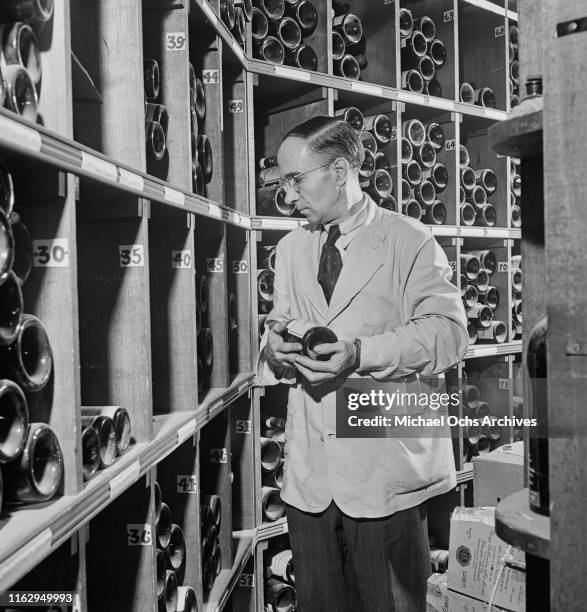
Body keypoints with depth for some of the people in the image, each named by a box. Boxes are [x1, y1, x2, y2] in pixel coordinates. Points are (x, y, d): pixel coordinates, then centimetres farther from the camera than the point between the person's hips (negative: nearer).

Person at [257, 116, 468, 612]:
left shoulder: (411, 241, -2)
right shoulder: (290, 249, 16)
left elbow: (448, 333, -12)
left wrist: (360, 353, -25)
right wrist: (276, 346, -6)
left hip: (385, 472, -4)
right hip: (309, 474, 5)